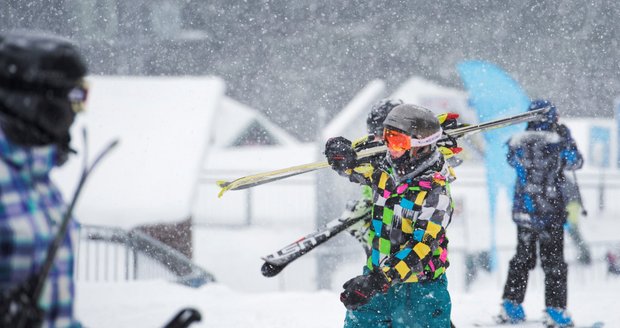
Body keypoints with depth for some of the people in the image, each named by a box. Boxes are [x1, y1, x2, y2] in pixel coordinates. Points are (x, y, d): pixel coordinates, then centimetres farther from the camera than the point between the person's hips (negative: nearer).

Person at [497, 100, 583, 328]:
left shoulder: (517, 142, -3)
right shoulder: (557, 143, -13)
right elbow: (576, 162, 6)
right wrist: (567, 138, 20)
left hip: (523, 209, 4)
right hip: (550, 211, -4)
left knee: (522, 258, 17)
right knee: (554, 261, 4)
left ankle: (511, 306, 17)